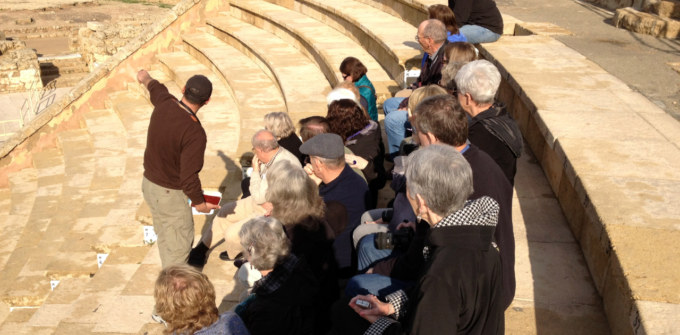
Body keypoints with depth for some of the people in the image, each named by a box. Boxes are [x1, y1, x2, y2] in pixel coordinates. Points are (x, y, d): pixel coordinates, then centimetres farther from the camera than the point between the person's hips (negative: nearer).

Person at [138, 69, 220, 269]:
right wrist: (200, 203, -11)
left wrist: (145, 78, 41)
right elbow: (189, 177, -29)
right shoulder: (195, 133, -31)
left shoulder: (164, 104, -10)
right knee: (179, 244, 10)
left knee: (165, 236, 27)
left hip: (148, 183, 8)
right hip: (170, 194, -8)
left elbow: (155, 87, 17)